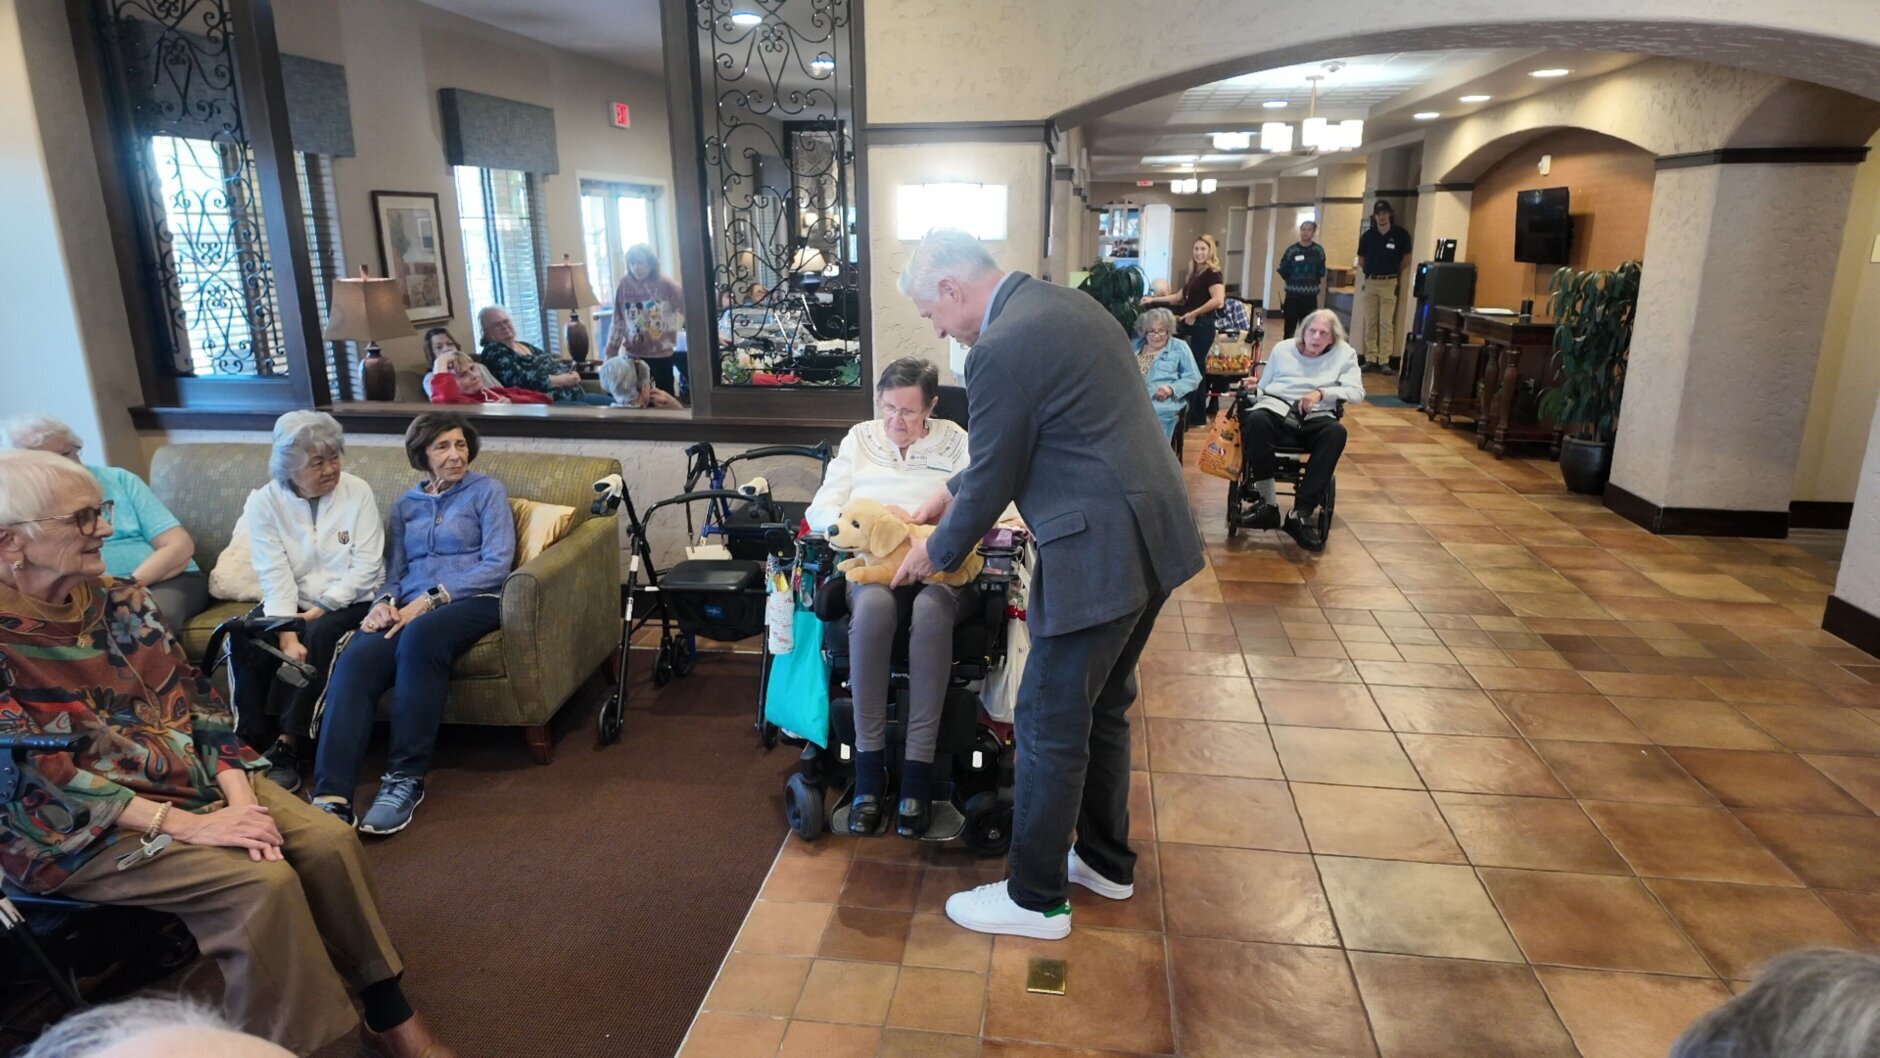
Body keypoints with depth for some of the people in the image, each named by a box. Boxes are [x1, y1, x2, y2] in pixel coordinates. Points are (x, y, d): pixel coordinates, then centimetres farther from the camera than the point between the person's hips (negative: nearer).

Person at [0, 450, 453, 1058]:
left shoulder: (120, 601, 3)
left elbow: (194, 700, 2)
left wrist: (239, 799, -12)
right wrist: (186, 825, -23)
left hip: (190, 776, 6)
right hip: (74, 829, -6)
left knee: (330, 842, -12)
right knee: (263, 882, -25)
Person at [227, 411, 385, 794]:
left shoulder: (358, 492, -6)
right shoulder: (264, 502, -3)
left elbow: (367, 565, -11)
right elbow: (275, 576, -12)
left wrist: (322, 608, -19)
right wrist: (286, 633, -24)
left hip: (348, 603, -2)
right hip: (291, 604, 2)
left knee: (320, 635, -33)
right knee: (241, 640, -25)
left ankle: (286, 748, -25)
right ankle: (253, 746, -16)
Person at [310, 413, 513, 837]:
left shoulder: (487, 491, 8)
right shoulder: (405, 505, 23)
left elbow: (497, 563, -4)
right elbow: (395, 571, 19)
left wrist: (431, 598, -14)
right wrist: (383, 603, -6)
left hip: (473, 601, -4)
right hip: (410, 609, 4)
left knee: (420, 637, -40)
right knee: (355, 659, -30)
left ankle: (406, 778, -32)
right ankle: (332, 795, -40)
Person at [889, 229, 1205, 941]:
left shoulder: (1000, 350, -18)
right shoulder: (1064, 303, 12)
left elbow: (992, 484, -10)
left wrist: (937, 551, 8)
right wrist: (953, 494, 25)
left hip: (1099, 555, -10)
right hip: (1150, 535, 10)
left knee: (1050, 726, 6)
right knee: (1102, 708, 23)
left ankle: (1037, 899, 23)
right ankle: (1105, 861, 40)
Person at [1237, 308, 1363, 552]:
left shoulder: (1345, 353, 13)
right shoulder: (1283, 348, 20)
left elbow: (1356, 391, 0)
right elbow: (1263, 386, 22)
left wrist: (1321, 393, -15)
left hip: (1316, 417, 0)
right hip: (1277, 408, 0)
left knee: (1336, 432, -36)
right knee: (1256, 420, -37)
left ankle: (1301, 514, -36)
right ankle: (1268, 504, -31)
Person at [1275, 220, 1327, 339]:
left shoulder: (1318, 250, 2)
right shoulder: (1291, 250, -1)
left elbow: (1321, 272, 7)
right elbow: (1284, 273, 4)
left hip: (1310, 296, 1)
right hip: (1293, 295, -1)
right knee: (1289, 327, 3)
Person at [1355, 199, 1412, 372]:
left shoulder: (1401, 234, -2)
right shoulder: (1368, 235, 5)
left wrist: (1395, 272, 3)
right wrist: (1370, 271, 8)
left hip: (1389, 283, -3)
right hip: (1369, 282, 3)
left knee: (1386, 323, -4)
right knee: (1370, 322, 4)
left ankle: (1385, 361, -3)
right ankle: (1370, 359, 9)